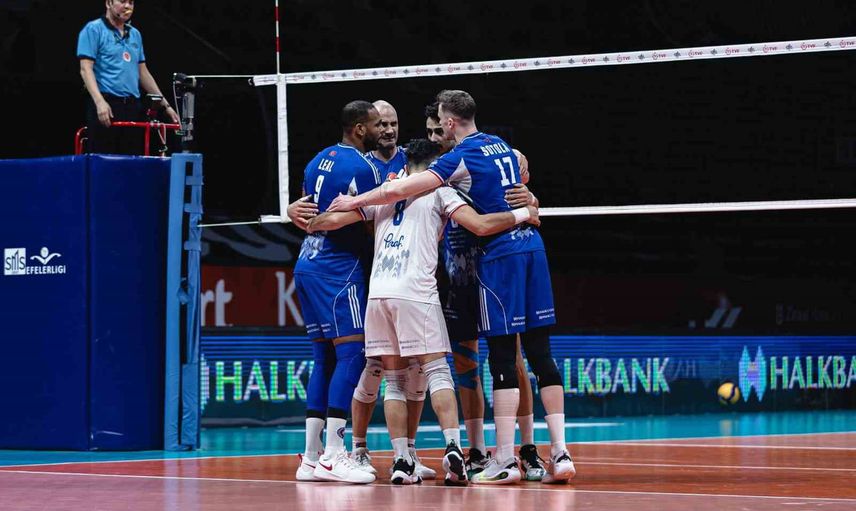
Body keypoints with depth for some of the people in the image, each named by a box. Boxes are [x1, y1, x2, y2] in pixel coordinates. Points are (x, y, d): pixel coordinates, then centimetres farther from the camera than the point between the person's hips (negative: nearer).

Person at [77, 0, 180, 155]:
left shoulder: (135, 35, 18)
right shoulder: (93, 30, -1)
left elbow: (143, 73, 22)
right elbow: (86, 69, -10)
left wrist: (165, 105, 17)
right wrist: (100, 102, -24)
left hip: (133, 107, 6)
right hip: (106, 107, -6)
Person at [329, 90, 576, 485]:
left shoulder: (460, 158, -8)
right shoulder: (500, 146, 15)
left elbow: (400, 190, -12)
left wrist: (354, 202, 0)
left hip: (499, 255, -7)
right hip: (531, 245, 7)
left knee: (502, 359, -5)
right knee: (540, 354, 5)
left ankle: (505, 460, -6)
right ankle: (559, 452, 1)